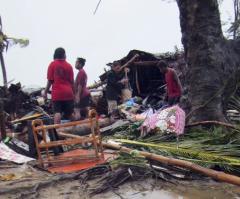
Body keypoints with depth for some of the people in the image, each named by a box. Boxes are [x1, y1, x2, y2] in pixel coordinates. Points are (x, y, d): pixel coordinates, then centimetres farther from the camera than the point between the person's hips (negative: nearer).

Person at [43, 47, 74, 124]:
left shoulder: (52, 64, 0)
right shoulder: (69, 66, 6)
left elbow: (50, 80, -3)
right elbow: (72, 81, 6)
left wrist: (45, 92, 6)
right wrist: (73, 93, 16)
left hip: (57, 93, -2)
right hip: (68, 92, 3)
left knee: (57, 112, -10)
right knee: (68, 113, 13)